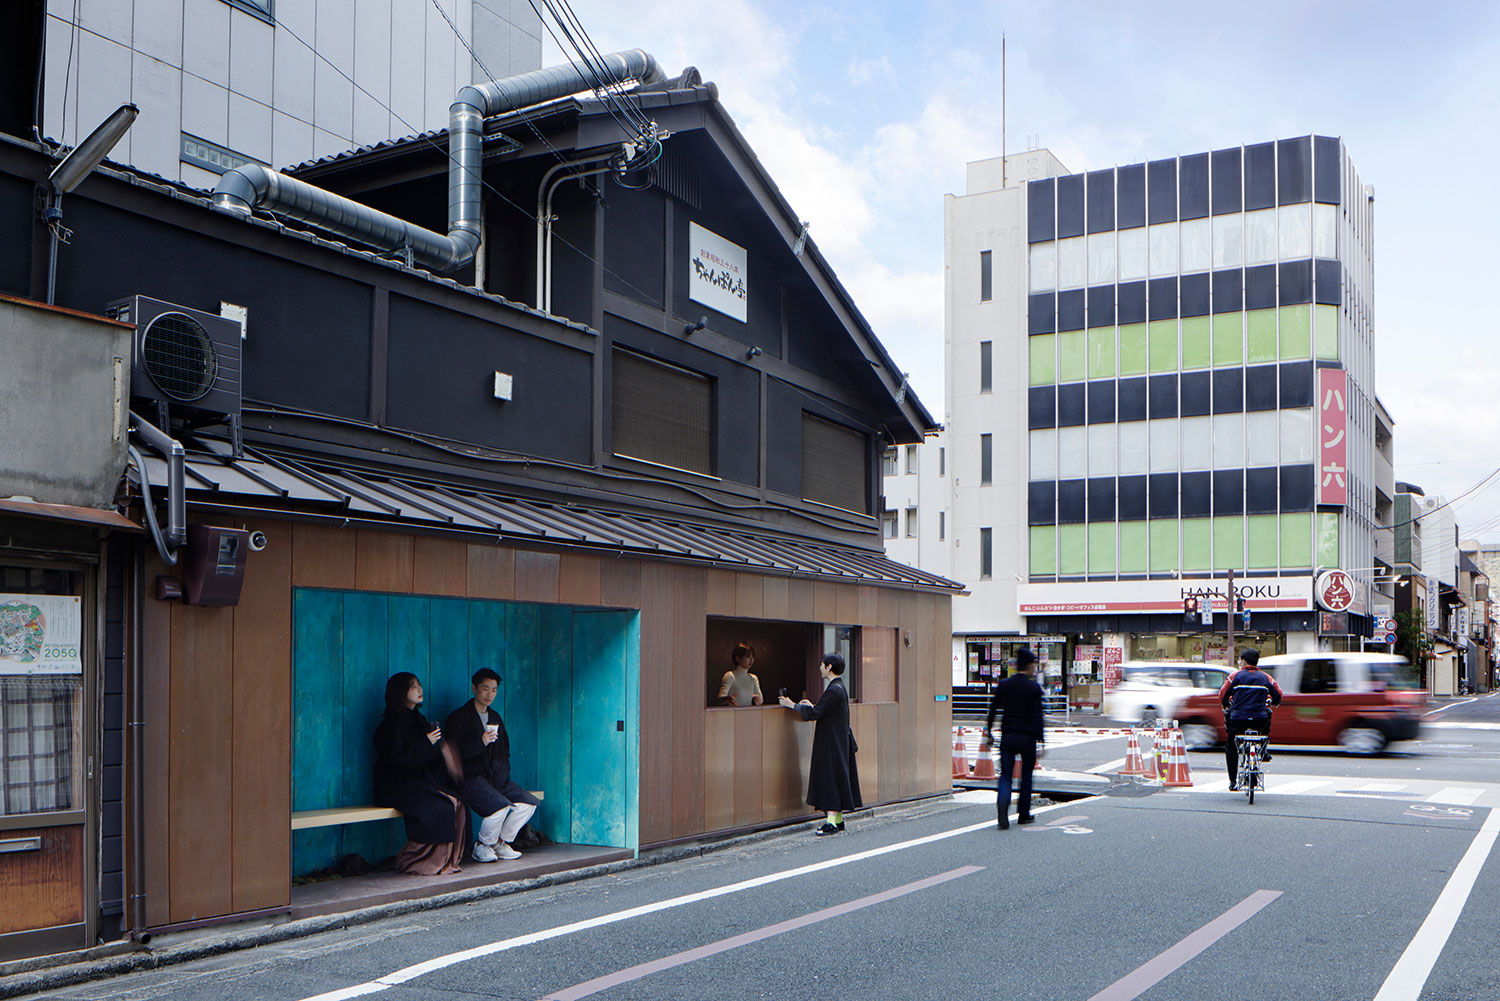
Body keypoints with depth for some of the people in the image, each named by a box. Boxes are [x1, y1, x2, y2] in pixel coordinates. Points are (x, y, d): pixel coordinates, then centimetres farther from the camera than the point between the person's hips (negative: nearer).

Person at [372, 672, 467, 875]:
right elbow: (397, 762, -18)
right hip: (396, 787, -8)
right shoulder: (392, 724, -9)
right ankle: (412, 863, -15)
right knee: (439, 808, -29)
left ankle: (447, 859, -10)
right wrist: (426, 743, -16)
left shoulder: (418, 720, 17)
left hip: (420, 782, 8)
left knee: (458, 804, -17)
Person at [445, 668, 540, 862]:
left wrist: (503, 775, 6)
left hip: (497, 779, 7)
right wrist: (480, 742, -23)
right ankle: (482, 846, -6)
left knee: (529, 803, -11)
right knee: (500, 805, -31)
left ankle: (500, 842, 6)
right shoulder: (458, 717, -1)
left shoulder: (495, 717, 21)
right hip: (470, 778, -7)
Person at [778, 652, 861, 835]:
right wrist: (811, 706, 24)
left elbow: (816, 713, -19)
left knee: (830, 776, -9)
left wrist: (793, 705, -8)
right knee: (837, 777, 12)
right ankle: (838, 820, 16)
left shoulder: (834, 690, -19)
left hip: (831, 742, -10)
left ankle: (832, 822, -10)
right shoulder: (840, 687, 12)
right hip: (838, 740, 10)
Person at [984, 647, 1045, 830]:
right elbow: (1038, 717, -12)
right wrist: (1041, 742, -11)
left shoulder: (1003, 685, 3)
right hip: (1027, 737, -2)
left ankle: (1002, 804, -25)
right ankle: (1023, 814, 19)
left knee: (1005, 774, 2)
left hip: (1007, 736, 2)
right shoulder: (1034, 688, -7)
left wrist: (989, 733, 17)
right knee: (1026, 775, 13)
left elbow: (993, 710, 7)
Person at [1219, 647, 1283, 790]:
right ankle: (1264, 751, 25)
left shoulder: (1235, 676, 3)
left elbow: (1222, 695, 5)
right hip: (1260, 719, 1)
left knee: (1230, 749, 16)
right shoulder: (1265, 677, 9)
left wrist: (1225, 706, 26)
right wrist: (1271, 703, 36)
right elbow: (1278, 695, 14)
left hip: (1238, 719, -1)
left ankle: (1233, 782, 10)